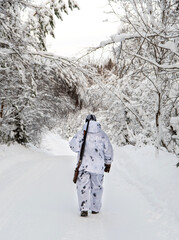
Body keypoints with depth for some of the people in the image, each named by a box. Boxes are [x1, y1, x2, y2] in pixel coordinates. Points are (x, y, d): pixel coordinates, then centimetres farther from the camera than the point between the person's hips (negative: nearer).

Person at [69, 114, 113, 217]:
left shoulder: (81, 133, -2)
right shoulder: (102, 134, 1)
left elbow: (73, 146, -7)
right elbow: (108, 150, 5)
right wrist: (108, 163, 16)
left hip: (84, 165, -1)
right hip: (98, 166, 1)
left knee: (83, 187, 3)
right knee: (97, 187, 15)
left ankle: (84, 209, -9)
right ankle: (95, 208, 24)